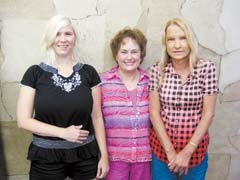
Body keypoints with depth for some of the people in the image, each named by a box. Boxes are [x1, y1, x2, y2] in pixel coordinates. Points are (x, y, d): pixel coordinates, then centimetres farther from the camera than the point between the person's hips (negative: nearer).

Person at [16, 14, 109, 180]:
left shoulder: (89, 72, 0)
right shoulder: (35, 73, -4)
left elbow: (97, 117, 3)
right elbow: (23, 120, -6)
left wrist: (104, 154, 1)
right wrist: (63, 132, -15)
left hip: (85, 155, 1)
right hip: (46, 157, -1)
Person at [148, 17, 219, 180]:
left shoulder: (207, 68, -10)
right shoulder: (157, 70, -7)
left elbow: (208, 113, -9)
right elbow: (154, 112, -6)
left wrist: (187, 152, -11)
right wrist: (170, 151, -10)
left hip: (195, 148, 0)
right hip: (162, 146, 1)